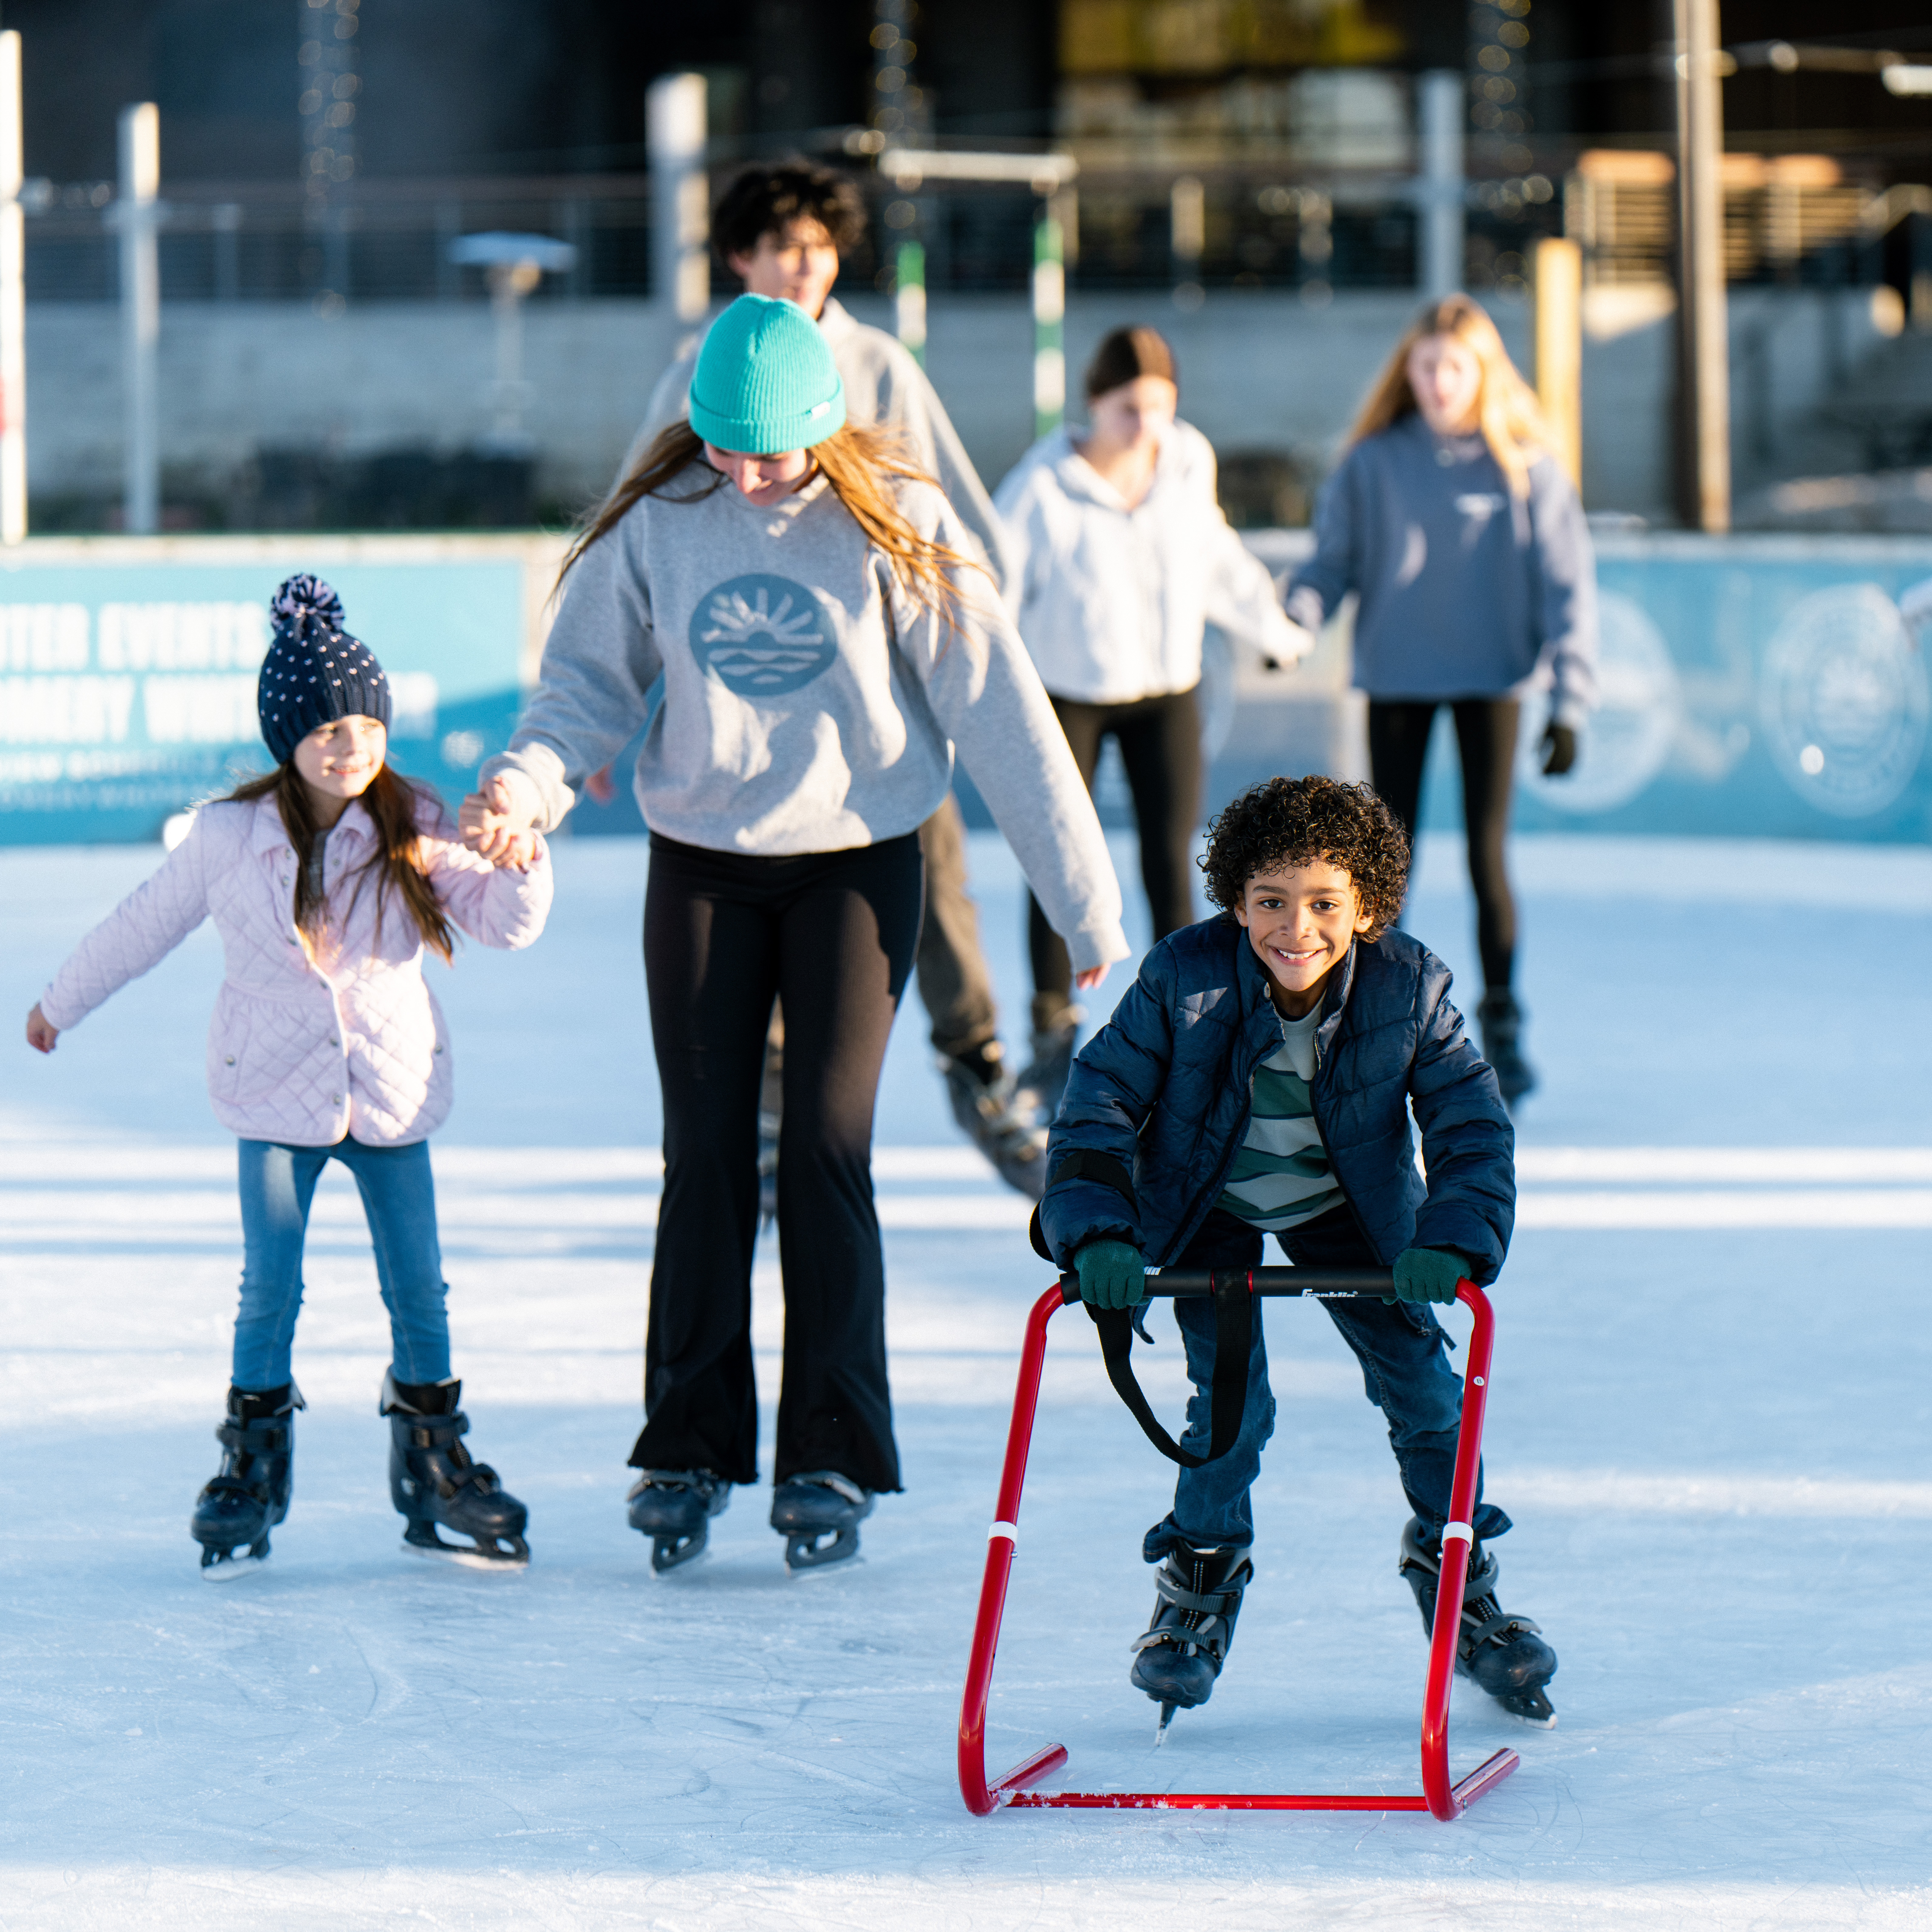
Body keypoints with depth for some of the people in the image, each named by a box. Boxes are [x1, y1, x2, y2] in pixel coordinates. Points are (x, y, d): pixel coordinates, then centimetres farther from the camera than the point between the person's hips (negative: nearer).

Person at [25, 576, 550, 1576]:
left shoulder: (413, 831, -4)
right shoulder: (230, 836, -5)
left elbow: (500, 920, -10)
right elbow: (147, 924, 9)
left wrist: (521, 866, -32)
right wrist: (61, 1004, 19)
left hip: (392, 1089, 1)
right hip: (275, 1091, -1)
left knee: (417, 1286, 2)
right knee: (270, 1288, -4)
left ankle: (433, 1467, 14)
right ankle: (252, 1465, 9)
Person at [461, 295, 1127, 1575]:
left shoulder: (894, 525, -10)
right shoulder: (657, 523, -4)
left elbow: (999, 703, -9)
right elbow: (590, 678, 3)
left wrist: (1086, 896, -10)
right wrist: (525, 785, -19)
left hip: (855, 863, -2)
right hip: (701, 865, 2)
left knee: (828, 1150, -7)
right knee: (705, 1155, 2)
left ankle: (832, 1459, 0)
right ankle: (691, 1447, 12)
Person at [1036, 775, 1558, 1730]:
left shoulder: (1410, 988, -25)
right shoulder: (1183, 980, -28)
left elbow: (1473, 1128, -19)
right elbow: (1098, 1105, -21)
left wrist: (1453, 1241, -35)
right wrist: (1096, 1233, -34)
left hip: (1346, 1211, 2)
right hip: (1209, 1211, -2)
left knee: (1422, 1385, -3)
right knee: (1231, 1399, -13)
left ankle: (1460, 1586, 19)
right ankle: (1199, 1582, 13)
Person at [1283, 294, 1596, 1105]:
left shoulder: (1526, 467, -3)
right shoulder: (1374, 464, 1)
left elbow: (1567, 586, -2)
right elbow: (1334, 557, 5)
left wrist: (1570, 703, -8)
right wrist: (1298, 614, -16)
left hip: (1492, 678, -2)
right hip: (1396, 678, 2)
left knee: (1487, 853, -6)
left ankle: (1502, 1025, 5)